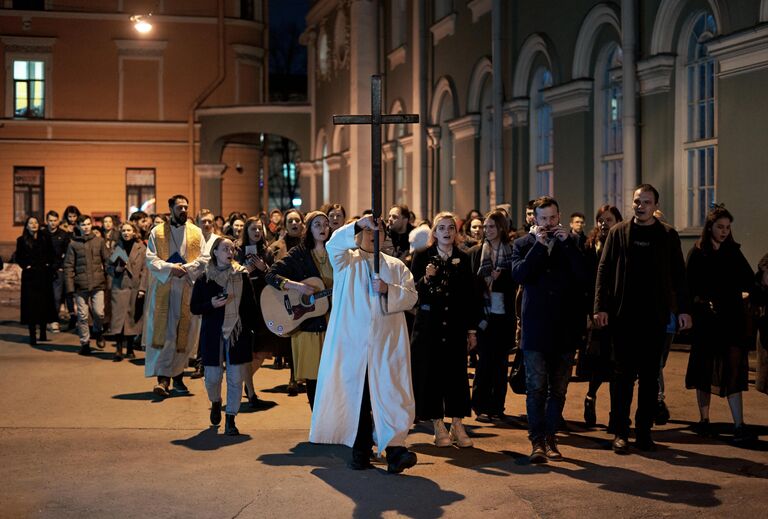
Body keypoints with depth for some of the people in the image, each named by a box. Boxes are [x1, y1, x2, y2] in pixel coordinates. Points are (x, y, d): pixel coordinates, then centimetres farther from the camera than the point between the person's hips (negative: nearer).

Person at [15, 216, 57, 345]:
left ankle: (43, 333, 15)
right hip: (30, 276, -2)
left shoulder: (45, 238, 8)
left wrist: (50, 266, -1)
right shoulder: (22, 240, 4)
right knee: (31, 305, -5)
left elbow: (51, 255, 11)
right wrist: (26, 266, -8)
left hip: (44, 275, 2)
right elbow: (18, 258, 5)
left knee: (45, 304, 3)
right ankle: (32, 336, -2)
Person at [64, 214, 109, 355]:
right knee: (82, 316, 3)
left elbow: (106, 261, 8)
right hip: (80, 285, 0)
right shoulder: (73, 244, 2)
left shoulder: (99, 241, 5)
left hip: (97, 283, 0)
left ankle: (98, 332, 24)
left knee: (99, 312, -7)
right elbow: (68, 266, 2)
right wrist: (70, 286, -5)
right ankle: (85, 343, 16)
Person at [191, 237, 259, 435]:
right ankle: (215, 403, 36)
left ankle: (231, 419, 8)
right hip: (213, 334, -1)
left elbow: (251, 306, 8)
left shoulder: (242, 276, 4)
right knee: (213, 377, 4)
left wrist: (251, 330, 2)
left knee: (236, 378, -2)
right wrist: (211, 304, -16)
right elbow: (193, 308, 1)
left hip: (238, 333, 1)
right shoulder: (204, 280, 0)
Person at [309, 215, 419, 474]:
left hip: (387, 343, 1)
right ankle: (361, 450, 7)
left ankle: (394, 448, -18)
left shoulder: (396, 266, 18)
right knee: (356, 394, -1)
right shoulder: (346, 260, 13)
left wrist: (389, 290, -9)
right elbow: (333, 244, -9)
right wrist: (357, 224, -23)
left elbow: (411, 296, 9)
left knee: (390, 392, -11)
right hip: (352, 341, -1)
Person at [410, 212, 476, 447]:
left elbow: (469, 296, 8)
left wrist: (472, 329, 6)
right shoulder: (422, 257, 0)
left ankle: (457, 424, 9)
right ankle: (438, 425, 8)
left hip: (455, 324, 2)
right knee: (431, 373, -1)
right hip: (429, 324, -2)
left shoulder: (463, 258, 7)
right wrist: (426, 278, -22)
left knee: (456, 373, 2)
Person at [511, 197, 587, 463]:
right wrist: (539, 245, -14)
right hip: (536, 328, -2)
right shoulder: (523, 244, 4)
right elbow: (519, 274, -14)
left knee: (558, 389, 9)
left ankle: (550, 437, 18)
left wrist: (567, 243, -11)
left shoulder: (570, 243, 7)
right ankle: (538, 441, 1)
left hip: (565, 328, 2)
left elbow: (583, 276, -8)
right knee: (536, 388, -3)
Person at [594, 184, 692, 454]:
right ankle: (620, 432, 7)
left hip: (655, 316, 1)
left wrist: (683, 309, -1)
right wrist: (600, 307, -6)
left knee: (650, 376, 5)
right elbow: (604, 269, 2)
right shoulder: (618, 232, 5)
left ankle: (644, 431, 13)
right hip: (623, 315, -1)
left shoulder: (668, 235, 6)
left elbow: (678, 275, 7)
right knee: (623, 374, 2)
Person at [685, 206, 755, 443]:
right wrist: (700, 301, -19)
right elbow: (690, 286, -2)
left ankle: (739, 425, -11)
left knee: (732, 369, -7)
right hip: (706, 319, 0)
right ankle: (704, 419, 20)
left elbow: (749, 282, 0)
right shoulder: (697, 253, 3)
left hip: (732, 318, 0)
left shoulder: (733, 252, 8)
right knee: (704, 369, 7)